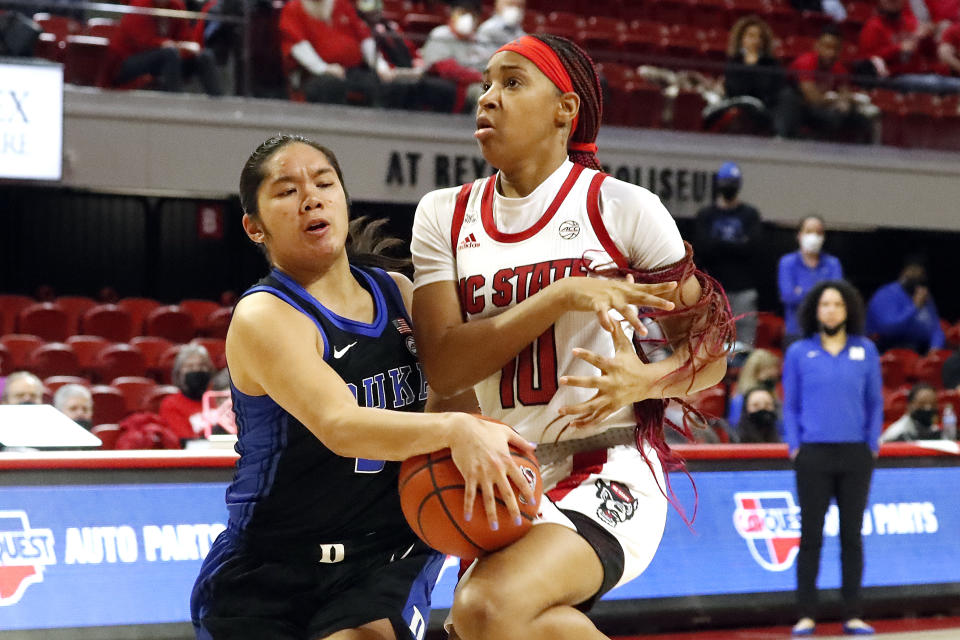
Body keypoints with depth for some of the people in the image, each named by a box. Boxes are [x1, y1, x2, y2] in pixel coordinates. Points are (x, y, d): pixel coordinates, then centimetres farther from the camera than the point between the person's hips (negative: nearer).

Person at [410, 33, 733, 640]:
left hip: (610, 473, -5)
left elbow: (710, 353, 1)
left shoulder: (622, 208, -4)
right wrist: (563, 297, -17)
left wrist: (644, 381, -21)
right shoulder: (445, 215, 6)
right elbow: (444, 367, -7)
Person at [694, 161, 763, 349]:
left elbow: (753, 247, -6)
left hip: (743, 288, -1)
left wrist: (719, 245, -5)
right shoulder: (706, 215, 11)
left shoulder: (750, 214, 10)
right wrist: (737, 245, -6)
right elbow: (702, 248, -5)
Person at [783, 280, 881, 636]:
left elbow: (875, 403, 10)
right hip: (813, 455, -1)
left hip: (855, 455, 1)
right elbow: (790, 406, 7)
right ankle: (806, 615, 5)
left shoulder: (865, 351, 7)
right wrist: (794, 447, -3)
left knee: (851, 535, 5)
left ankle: (852, 614, 11)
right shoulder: (799, 353, 5)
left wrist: (872, 446, 1)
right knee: (811, 536, 1)